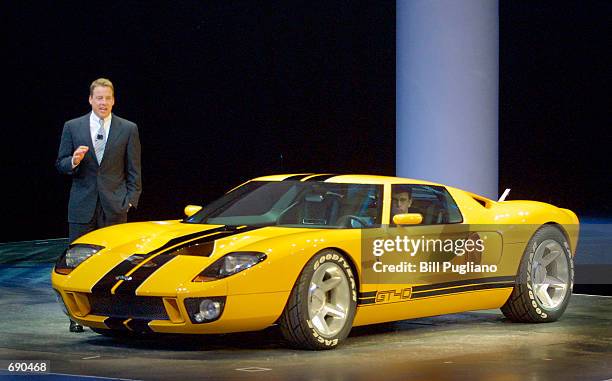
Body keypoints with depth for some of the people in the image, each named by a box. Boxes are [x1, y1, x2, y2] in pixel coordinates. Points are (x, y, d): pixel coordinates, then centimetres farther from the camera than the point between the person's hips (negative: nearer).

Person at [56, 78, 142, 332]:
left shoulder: (128, 129, 4)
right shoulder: (72, 127, 5)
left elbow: (133, 170, 6)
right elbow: (60, 165, 8)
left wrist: (130, 200, -3)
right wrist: (73, 162, -14)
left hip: (114, 206, 0)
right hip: (82, 205, 1)